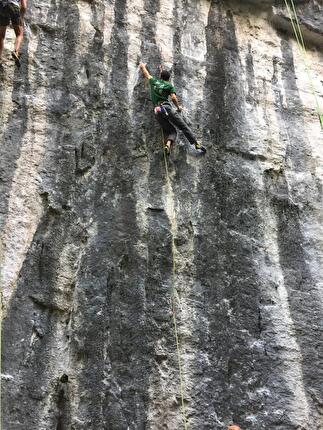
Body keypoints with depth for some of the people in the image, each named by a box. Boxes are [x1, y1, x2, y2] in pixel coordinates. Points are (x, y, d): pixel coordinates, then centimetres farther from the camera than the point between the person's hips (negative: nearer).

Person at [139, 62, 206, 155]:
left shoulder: (153, 81, 19)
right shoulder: (169, 85, 10)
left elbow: (146, 73, 35)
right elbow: (173, 98, -4)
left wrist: (142, 65, 56)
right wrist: (178, 107, 13)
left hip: (157, 111, 3)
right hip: (167, 107, -3)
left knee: (171, 131, 8)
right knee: (184, 127, 0)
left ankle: (167, 144, -23)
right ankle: (197, 144, -8)